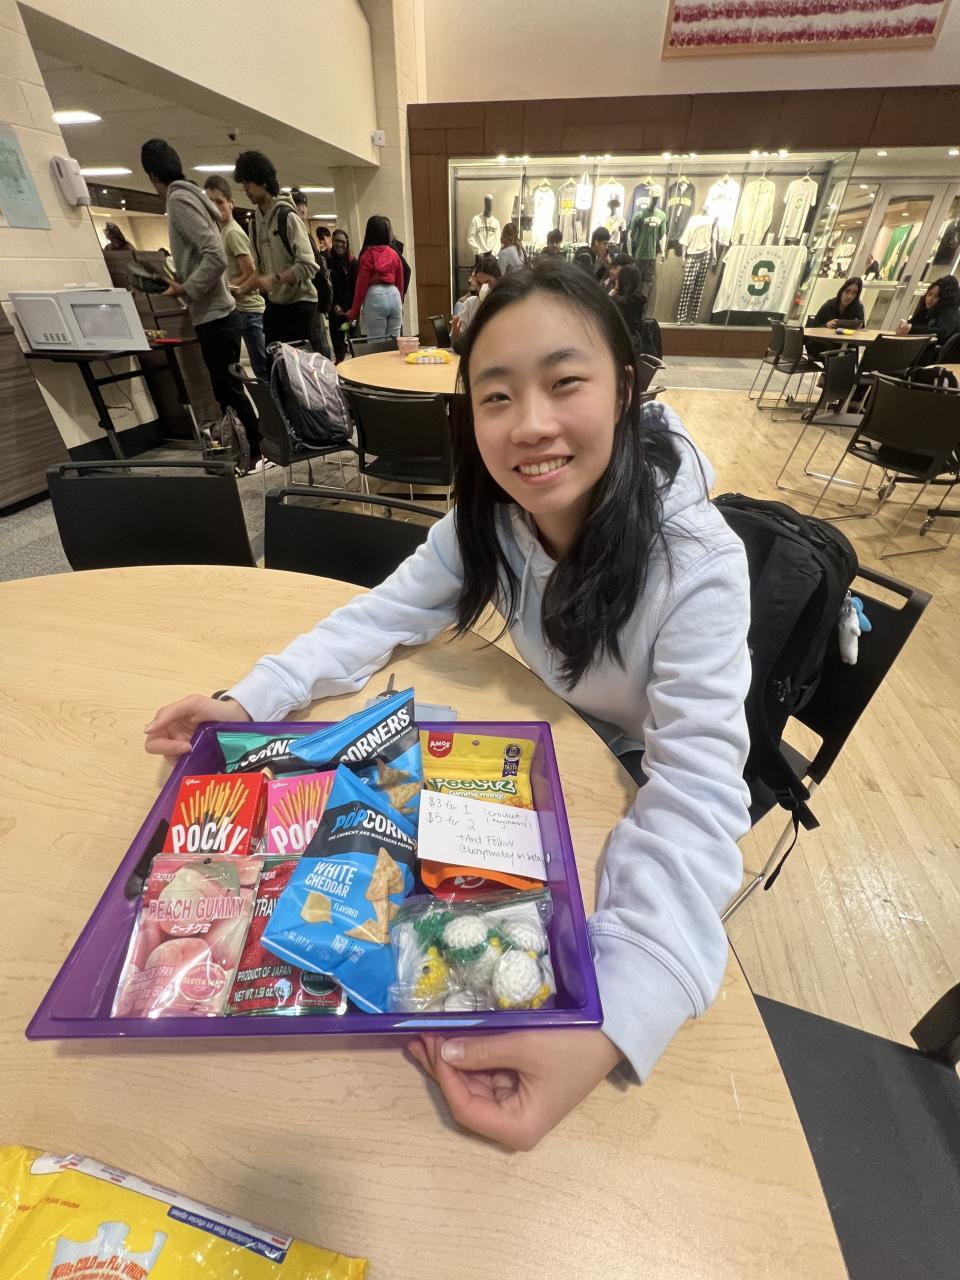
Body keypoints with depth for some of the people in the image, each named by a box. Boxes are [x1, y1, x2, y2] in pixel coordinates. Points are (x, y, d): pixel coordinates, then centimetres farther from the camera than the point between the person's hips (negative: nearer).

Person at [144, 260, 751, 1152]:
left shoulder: (699, 562, -33)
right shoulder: (491, 517, -17)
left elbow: (695, 798, -37)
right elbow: (389, 611, -14)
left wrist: (609, 1026, -48)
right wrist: (252, 700, -27)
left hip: (645, 770, -3)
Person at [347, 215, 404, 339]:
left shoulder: (367, 254, -1)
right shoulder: (394, 254, 10)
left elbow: (361, 284, -2)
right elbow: (400, 282, 14)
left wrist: (354, 312, 3)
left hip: (375, 297, -4)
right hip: (394, 296, 4)